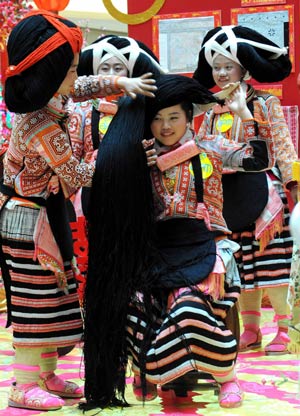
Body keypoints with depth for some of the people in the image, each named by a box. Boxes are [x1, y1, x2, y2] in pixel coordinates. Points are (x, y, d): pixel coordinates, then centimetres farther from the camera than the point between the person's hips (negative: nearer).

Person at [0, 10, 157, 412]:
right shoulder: (44, 130, -28)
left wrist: (122, 82, 2)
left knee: (53, 297, 15)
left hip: (45, 214, 10)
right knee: (35, 301, -4)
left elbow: (89, 86, 16)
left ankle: (46, 374, 25)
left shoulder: (47, 97, -1)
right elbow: (76, 174, -20)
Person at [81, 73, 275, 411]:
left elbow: (259, 160, -2)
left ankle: (227, 379, -7)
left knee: (192, 304, -29)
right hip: (157, 250, 2)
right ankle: (143, 372, 3)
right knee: (137, 303, -25)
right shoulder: (141, 155, 11)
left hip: (203, 245, -2)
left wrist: (244, 113, -7)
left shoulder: (209, 148, 6)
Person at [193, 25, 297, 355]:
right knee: (240, 266, 7)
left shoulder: (266, 104, 0)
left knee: (271, 262, -6)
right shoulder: (212, 113, 13)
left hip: (261, 190, -5)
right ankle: (250, 329, 16)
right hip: (227, 198, 5)